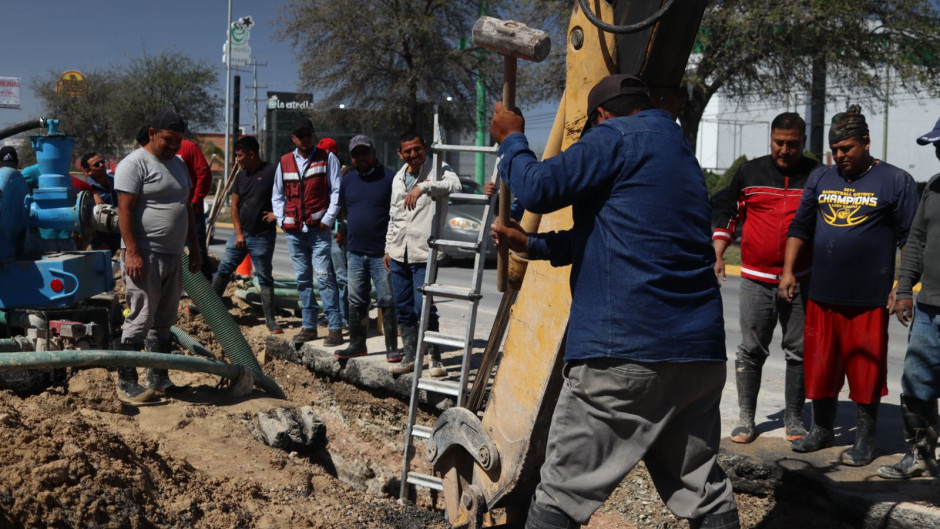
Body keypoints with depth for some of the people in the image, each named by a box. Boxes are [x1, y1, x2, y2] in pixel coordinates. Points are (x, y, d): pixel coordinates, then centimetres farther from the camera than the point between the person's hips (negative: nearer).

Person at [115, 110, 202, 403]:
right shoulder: (134, 164, -9)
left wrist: (194, 248, 19)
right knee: (141, 320, -8)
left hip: (173, 256, 8)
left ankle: (158, 378, 21)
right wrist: (132, 252, -21)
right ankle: (126, 382, 0)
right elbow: (125, 210, -15)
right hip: (145, 256, -8)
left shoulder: (178, 165, 17)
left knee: (164, 321, 12)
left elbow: (187, 208, 22)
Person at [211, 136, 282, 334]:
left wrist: (278, 214, -14)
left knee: (265, 278, 1)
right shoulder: (241, 176, 8)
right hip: (241, 234, 6)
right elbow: (234, 206, 10)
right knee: (223, 269, 9)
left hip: (262, 237, -6)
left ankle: (271, 321, 8)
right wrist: (238, 233, 2)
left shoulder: (271, 172, -11)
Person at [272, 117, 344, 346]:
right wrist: (282, 220, 7)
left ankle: (335, 327, -7)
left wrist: (327, 219, -10)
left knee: (324, 278, -9)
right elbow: (277, 195, 20)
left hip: (318, 230, -5)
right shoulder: (285, 162, 13)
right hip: (293, 231, 5)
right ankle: (309, 326, 17)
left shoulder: (327, 158, 1)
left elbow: (337, 191, -3)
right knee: (302, 279, 9)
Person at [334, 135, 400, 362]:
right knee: (356, 302, 12)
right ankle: (357, 344, 23)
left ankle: (392, 348, 5)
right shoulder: (347, 180, 11)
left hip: (382, 252, -5)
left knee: (387, 302, -1)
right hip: (355, 252, 5)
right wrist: (345, 237, 14)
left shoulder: (389, 177, -5)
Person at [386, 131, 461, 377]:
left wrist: (423, 186, -36)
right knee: (403, 309, 10)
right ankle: (410, 357, 21)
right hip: (399, 253, 7)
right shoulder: (398, 178, 17)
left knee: (423, 307, -11)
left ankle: (436, 359, 2)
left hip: (424, 252, -6)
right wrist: (388, 248, 21)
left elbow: (454, 185, -26)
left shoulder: (438, 170, -3)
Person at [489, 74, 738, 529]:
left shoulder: (618, 137, -2)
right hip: (699, 351, 8)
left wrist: (511, 140, 11)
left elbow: (538, 188, -8)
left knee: (563, 492, 0)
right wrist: (534, 245, 32)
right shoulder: (680, 151, 24)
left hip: (624, 348, -8)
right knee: (704, 489, 16)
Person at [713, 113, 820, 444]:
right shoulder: (749, 172, 5)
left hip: (801, 281, 0)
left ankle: (794, 419, 18)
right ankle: (745, 418, 14)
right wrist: (717, 254, -2)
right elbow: (727, 215, 10)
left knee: (799, 352, 6)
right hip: (755, 280, 0)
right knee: (751, 351, 5)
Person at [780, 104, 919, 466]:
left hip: (869, 299, -4)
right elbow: (800, 227, 16)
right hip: (822, 295, 4)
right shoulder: (820, 179, 11)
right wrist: (788, 270, 9)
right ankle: (822, 430, 27)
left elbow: (910, 238, -2)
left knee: (866, 370, 3)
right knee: (819, 365, 10)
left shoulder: (895, 181, -1)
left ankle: (865, 440, 18)